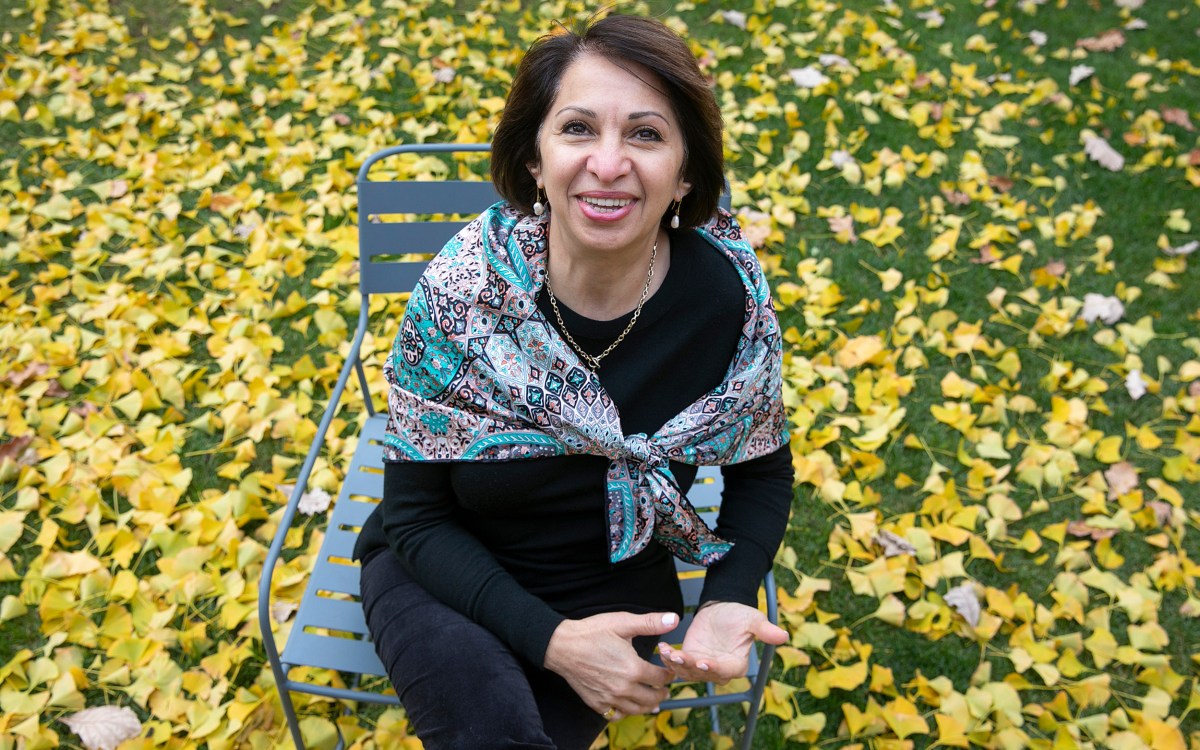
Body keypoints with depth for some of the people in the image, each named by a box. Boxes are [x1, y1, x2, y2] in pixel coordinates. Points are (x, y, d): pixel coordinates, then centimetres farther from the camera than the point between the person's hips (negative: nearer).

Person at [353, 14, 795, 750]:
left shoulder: (729, 289, -18)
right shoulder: (461, 289, -22)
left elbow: (763, 469, 0)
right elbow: (415, 515, -13)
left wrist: (729, 600, -18)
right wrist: (550, 638, -24)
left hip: (615, 591, 2)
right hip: (447, 574, -1)